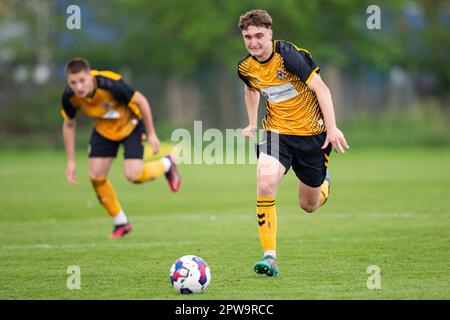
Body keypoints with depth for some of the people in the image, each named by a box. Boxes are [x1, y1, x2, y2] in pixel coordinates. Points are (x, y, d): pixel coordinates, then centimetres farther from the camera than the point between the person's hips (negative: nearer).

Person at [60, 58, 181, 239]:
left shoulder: (110, 85, -39)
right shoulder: (69, 97, -23)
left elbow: (141, 101, -23)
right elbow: (69, 125, -3)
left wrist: (151, 134, -15)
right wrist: (71, 162, -3)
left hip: (130, 125, -5)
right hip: (103, 129, 5)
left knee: (133, 175, -18)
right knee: (96, 176, -7)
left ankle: (166, 165, 17)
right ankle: (121, 223, 14)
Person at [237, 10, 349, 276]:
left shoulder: (288, 55, -20)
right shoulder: (246, 67, -2)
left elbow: (321, 89, -20)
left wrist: (332, 128, -28)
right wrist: (252, 124, 14)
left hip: (313, 133, -3)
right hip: (277, 132, 3)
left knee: (309, 205, 8)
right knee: (265, 184, -26)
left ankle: (323, 181, 48)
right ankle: (270, 257, -22)